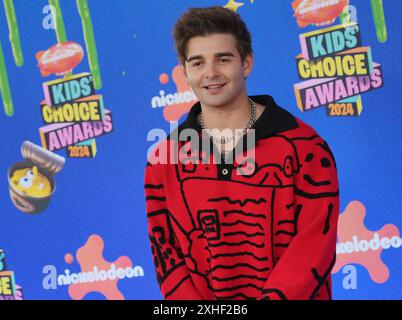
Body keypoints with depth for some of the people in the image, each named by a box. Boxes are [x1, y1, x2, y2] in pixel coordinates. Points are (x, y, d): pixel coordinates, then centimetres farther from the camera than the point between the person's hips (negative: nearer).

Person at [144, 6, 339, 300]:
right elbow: (166, 254, 6)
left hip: (287, 295, -1)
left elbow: (315, 246, -7)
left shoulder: (304, 147, -2)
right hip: (200, 295, 2)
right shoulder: (162, 163, 6)